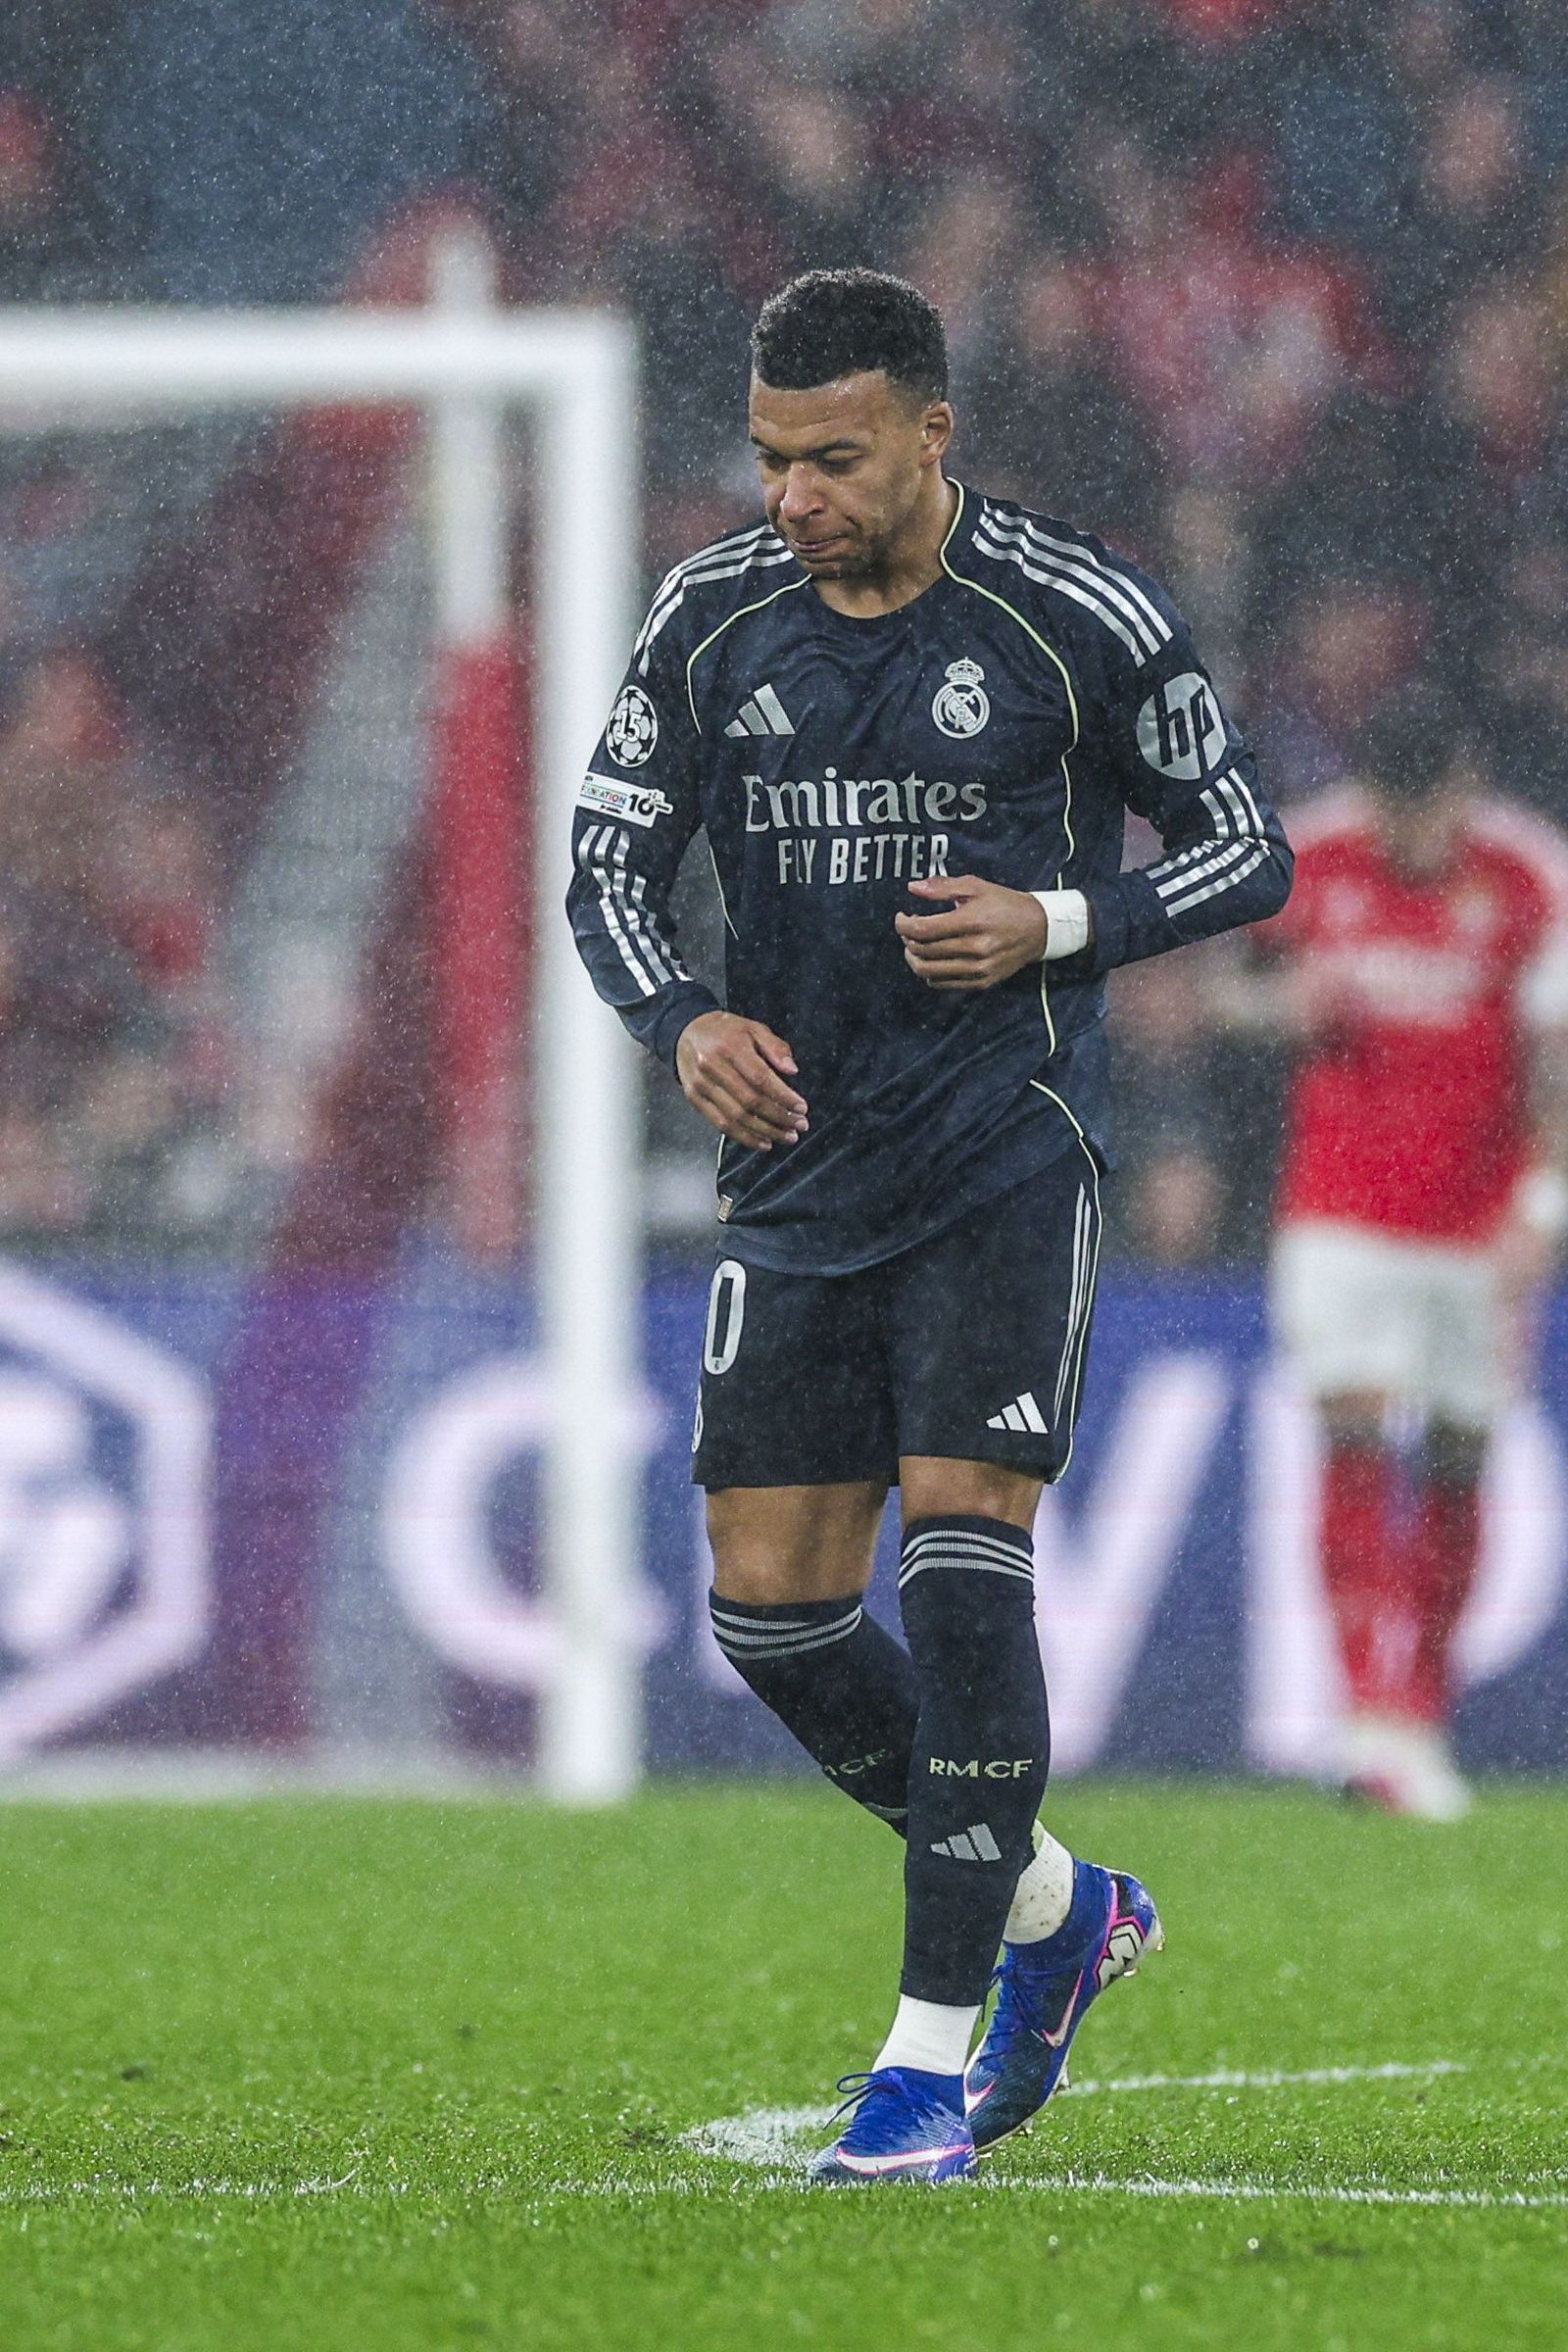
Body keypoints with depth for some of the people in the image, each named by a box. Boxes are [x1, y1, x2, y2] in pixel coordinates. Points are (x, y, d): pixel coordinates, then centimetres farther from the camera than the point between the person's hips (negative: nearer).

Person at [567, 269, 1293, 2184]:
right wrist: (684, 1023, -12)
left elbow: (1247, 853, 1)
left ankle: (934, 2051, -9)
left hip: (1001, 1159, -5)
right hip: (795, 1158, 5)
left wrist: (1054, 922, -16)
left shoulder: (1081, 621, -8)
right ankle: (1053, 1912, 25)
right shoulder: (710, 622, 2)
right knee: (771, 1606, 2)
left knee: (961, 1557, -15)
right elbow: (608, 867, 8)